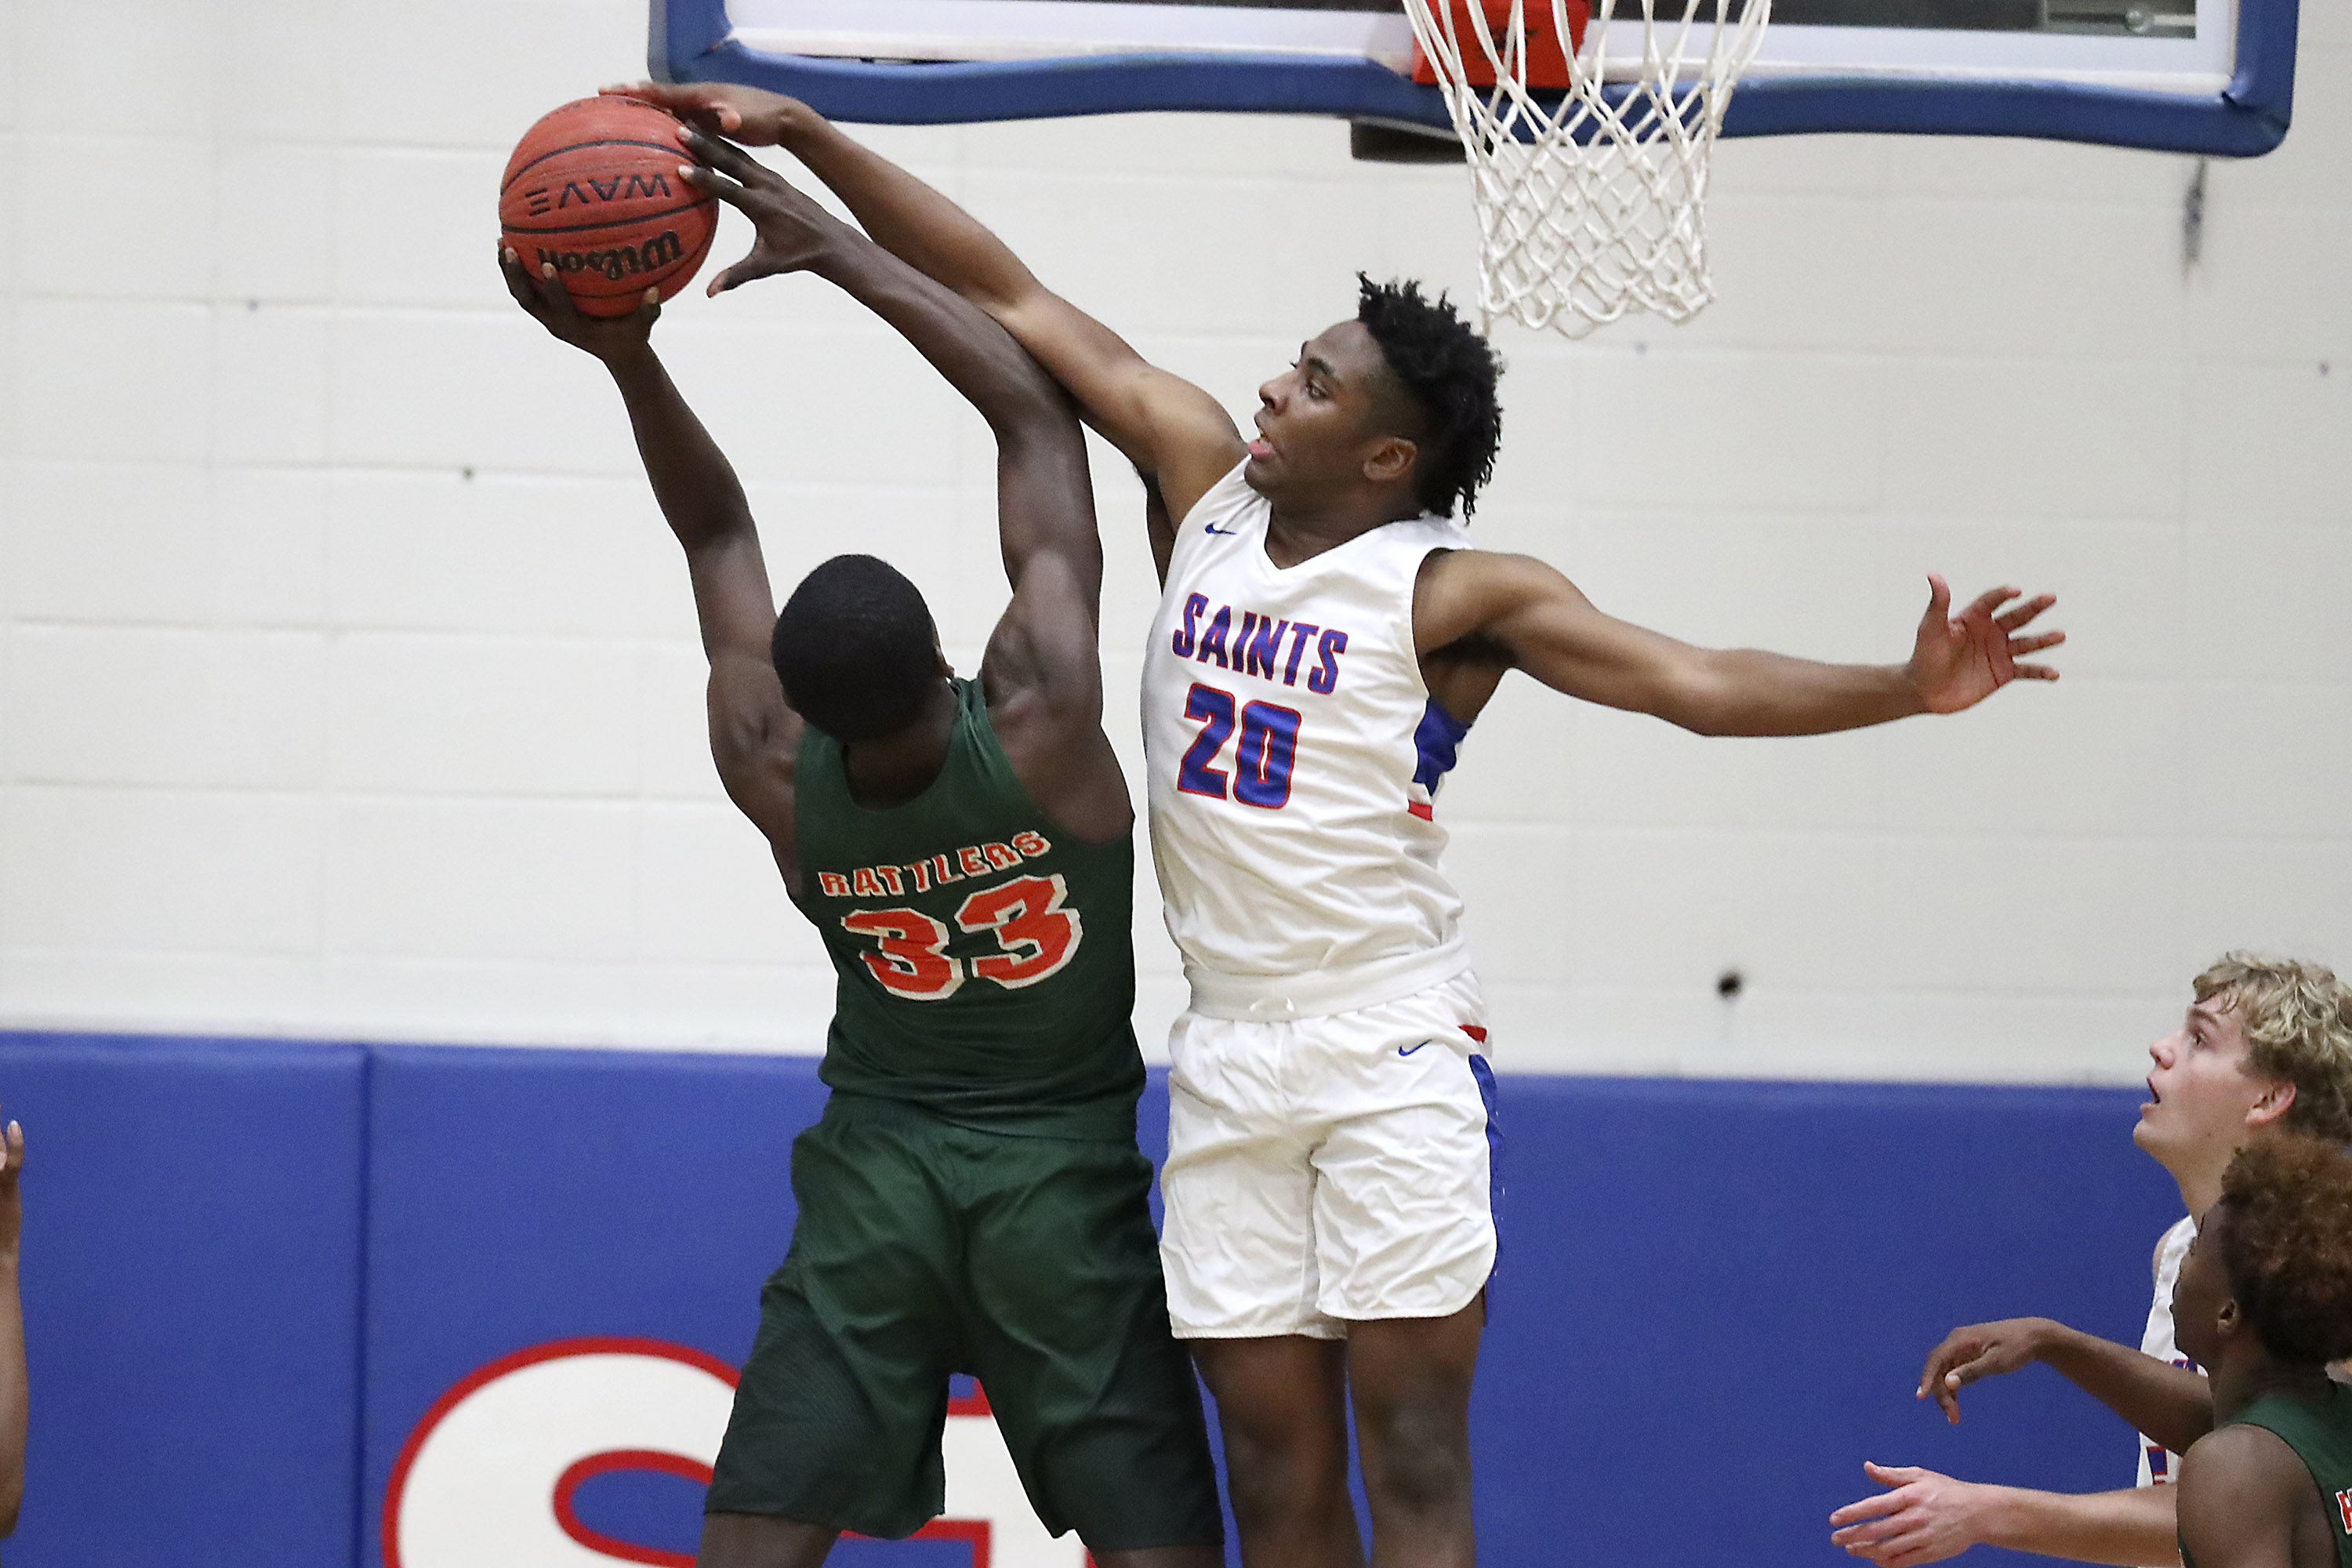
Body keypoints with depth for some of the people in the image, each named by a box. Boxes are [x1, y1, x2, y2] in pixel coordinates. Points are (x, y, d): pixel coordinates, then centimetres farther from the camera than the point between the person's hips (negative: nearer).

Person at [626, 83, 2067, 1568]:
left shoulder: (1455, 591, -9)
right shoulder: (1205, 477, 5)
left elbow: (1698, 681, -17)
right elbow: (1012, 301, 7)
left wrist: (1906, 687, -32)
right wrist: (809, 137, 6)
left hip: (1393, 1051, -5)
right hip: (1231, 1049, 5)